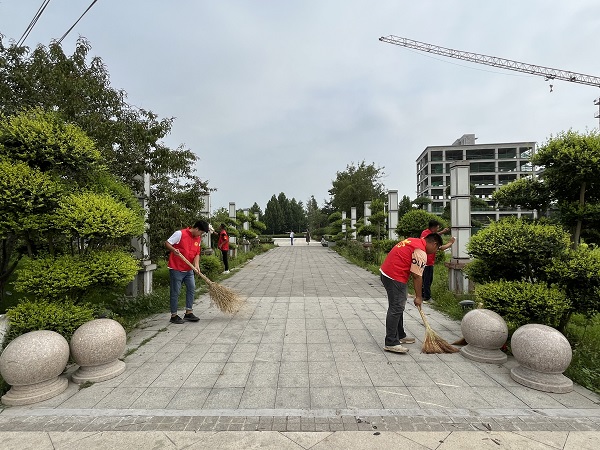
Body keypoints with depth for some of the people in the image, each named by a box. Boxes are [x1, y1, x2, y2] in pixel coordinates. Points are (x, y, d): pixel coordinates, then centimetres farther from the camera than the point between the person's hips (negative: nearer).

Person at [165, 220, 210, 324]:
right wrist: (174, 250, -29)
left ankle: (189, 313, 18)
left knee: (192, 289, 7)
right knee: (175, 292, 2)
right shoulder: (180, 233, -14)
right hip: (176, 269, -7)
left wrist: (196, 265, -8)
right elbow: (167, 243, -10)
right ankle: (174, 316, 14)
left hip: (189, 270, 7)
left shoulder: (197, 238, 7)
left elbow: (197, 253, 7)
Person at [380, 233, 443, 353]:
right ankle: (391, 343, -6)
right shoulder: (421, 252, -14)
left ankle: (400, 336, 28)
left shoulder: (414, 241, 16)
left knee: (398, 306, 18)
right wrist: (418, 297, -4)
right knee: (396, 308, -8)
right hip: (395, 277, -11)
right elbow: (417, 276, -13)